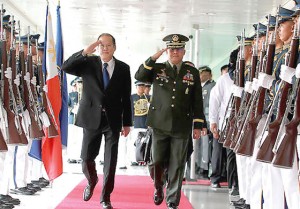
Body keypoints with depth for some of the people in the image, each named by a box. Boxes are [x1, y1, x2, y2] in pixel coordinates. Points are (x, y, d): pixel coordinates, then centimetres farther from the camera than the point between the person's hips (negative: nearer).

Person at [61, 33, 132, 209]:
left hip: (113, 120, 0)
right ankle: (92, 182, 38)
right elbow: (66, 67, -16)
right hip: (91, 117, 0)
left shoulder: (123, 68, 2)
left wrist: (127, 123, 4)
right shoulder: (88, 63, 1)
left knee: (111, 161, 1)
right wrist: (85, 52, -27)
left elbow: (126, 97, 4)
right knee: (87, 158, 6)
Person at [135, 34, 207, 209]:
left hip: (182, 127, 0)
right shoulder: (157, 69, 6)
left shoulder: (192, 72, 6)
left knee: (177, 166, 4)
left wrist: (198, 125, 2)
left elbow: (198, 101, 6)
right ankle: (158, 187, 34)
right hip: (160, 124, 0)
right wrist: (153, 58, -16)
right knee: (158, 162, 5)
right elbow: (139, 76, -10)